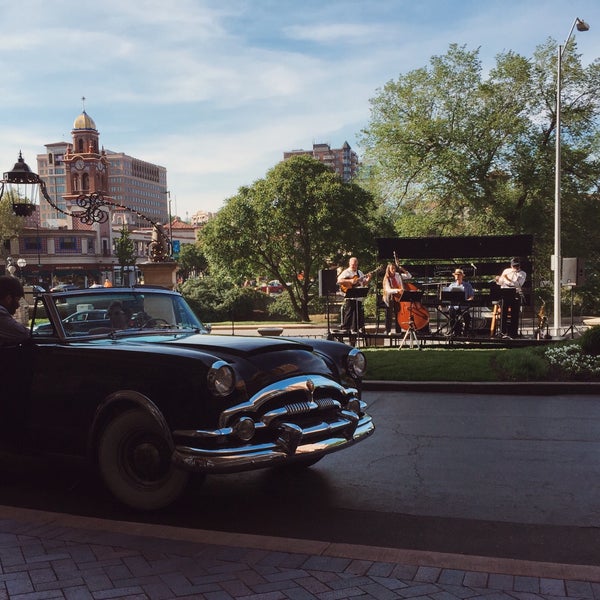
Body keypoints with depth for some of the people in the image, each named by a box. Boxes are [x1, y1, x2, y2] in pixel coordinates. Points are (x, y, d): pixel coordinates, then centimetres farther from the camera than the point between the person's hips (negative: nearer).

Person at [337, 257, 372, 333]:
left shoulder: (360, 273, 20)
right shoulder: (346, 272, -1)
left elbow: (365, 283, 19)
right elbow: (339, 280, -16)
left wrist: (368, 278, -1)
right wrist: (350, 281, -22)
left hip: (359, 297, 6)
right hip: (350, 297, -6)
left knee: (359, 313, 6)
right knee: (349, 313, -6)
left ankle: (358, 328, 12)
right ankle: (346, 329, -1)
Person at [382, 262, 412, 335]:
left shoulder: (398, 276, 4)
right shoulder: (387, 279, -9)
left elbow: (409, 276, 10)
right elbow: (388, 290, -21)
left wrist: (404, 271, -7)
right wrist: (397, 290, -36)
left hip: (398, 298, 4)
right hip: (390, 298, -4)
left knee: (398, 314, 5)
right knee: (389, 315, -1)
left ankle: (398, 331, 11)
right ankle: (388, 331, 4)